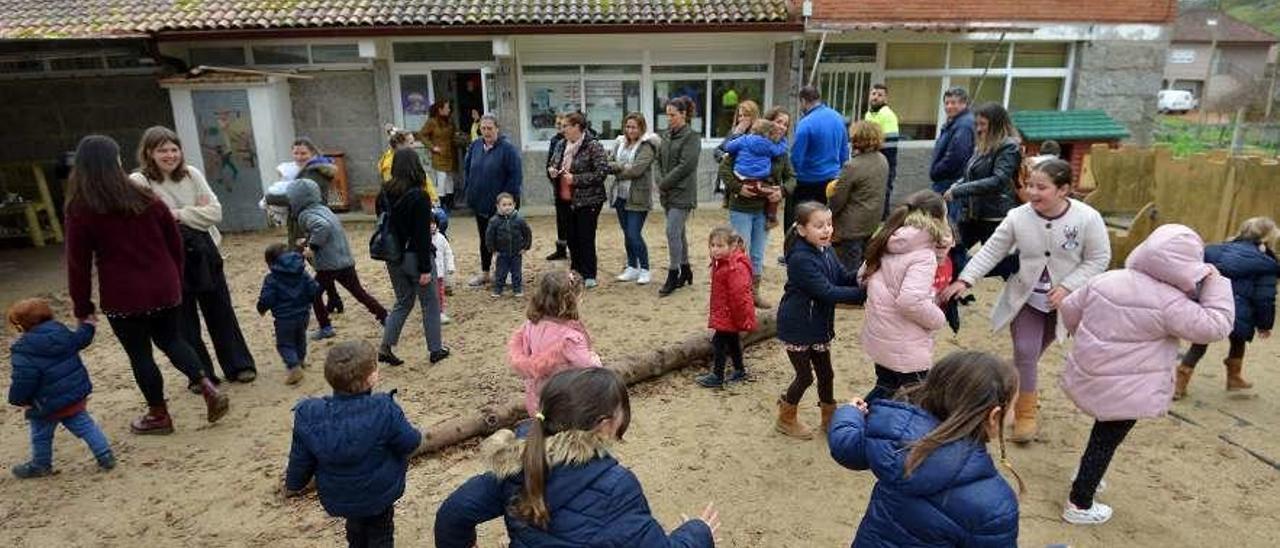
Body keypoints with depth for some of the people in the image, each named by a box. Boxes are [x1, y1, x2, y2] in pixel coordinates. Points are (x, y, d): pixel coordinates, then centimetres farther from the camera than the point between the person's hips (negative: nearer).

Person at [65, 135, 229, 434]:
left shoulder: (80, 211, -9)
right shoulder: (145, 198, 0)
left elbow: (78, 263, -6)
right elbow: (174, 242, 5)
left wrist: (83, 307, 2)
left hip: (123, 297, -4)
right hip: (163, 288, 4)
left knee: (139, 354, 9)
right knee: (171, 339, 21)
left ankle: (159, 416, 21)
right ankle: (208, 388, 2)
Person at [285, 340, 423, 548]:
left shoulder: (310, 416, -19)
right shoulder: (384, 410, -30)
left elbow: (301, 460, -7)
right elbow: (410, 443, -18)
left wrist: (293, 484, 14)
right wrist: (416, 436, 6)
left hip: (336, 498, 3)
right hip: (380, 492, -3)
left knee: (357, 529, 32)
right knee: (379, 531, 23)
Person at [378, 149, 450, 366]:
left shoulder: (384, 195, 1)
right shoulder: (419, 197, -18)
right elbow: (422, 235, -19)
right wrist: (425, 268, -15)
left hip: (393, 258, 6)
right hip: (415, 257, -6)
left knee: (403, 302, 19)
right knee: (430, 303, 10)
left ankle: (386, 347, 11)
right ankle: (435, 350, 18)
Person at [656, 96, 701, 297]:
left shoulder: (692, 137, -10)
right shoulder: (667, 135, 12)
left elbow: (686, 166, -17)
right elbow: (659, 161, 15)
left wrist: (664, 183, -13)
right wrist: (660, 182, 0)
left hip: (682, 194, -7)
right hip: (668, 193, 7)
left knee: (672, 232, -10)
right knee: (678, 232, 15)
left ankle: (673, 276, -2)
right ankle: (685, 270, 27)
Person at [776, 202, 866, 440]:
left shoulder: (826, 251, 0)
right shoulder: (801, 259, -25)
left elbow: (844, 278, 2)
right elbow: (827, 292, -29)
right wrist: (863, 294, -29)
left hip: (820, 326, 7)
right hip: (797, 327, -7)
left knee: (826, 374, 17)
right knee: (805, 376, 6)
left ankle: (829, 419, 36)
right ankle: (786, 420, 28)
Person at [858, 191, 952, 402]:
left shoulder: (888, 244, 3)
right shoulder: (923, 255, -22)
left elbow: (864, 276, 15)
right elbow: (911, 301, -32)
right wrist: (939, 319, -15)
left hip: (879, 336, 8)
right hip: (905, 347, -8)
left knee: (885, 388, 27)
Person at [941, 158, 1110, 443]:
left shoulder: (1088, 219, -17)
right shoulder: (1018, 217, -15)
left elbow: (1098, 260, -9)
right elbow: (991, 251, -10)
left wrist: (1067, 287, -19)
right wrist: (964, 280, -20)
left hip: (1062, 301, 0)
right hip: (1025, 297, 0)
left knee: (1033, 353, 14)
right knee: (1025, 351, -8)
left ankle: (1025, 392, 42)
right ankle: (1025, 411, 10)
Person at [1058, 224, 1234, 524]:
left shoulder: (1106, 280, 0)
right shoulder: (1170, 302, -18)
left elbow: (1069, 309, 9)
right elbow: (1216, 327, -11)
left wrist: (1085, 336, 26)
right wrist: (1215, 283, -4)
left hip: (1087, 374, 6)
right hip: (1125, 391, -6)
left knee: (1102, 436, 26)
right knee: (1105, 442, 7)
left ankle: (1085, 477, 40)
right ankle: (1079, 505, 17)